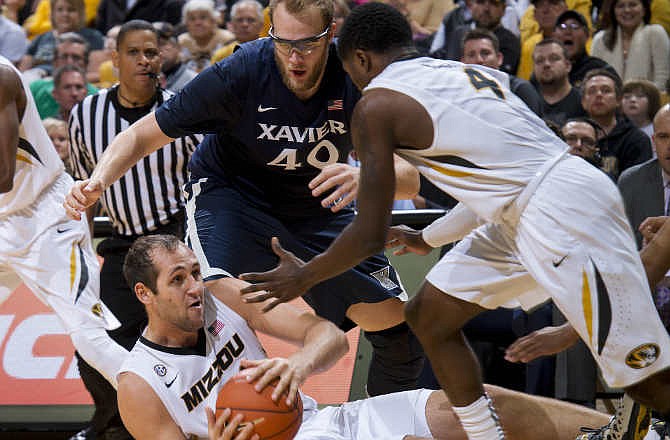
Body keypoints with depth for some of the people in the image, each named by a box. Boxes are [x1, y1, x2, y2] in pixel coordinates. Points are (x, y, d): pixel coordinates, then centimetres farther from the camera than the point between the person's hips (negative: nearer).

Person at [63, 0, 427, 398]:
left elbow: (410, 179, -25)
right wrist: (97, 182, -36)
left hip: (316, 207, 4)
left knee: (399, 330, 0)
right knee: (219, 300, -34)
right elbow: (144, 134, -18)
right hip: (231, 194, -3)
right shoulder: (241, 73, -28)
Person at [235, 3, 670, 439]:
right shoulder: (463, 72, 21)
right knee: (429, 316, 16)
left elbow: (371, 234, -3)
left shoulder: (376, 105, -3)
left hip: (568, 214, -9)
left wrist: (303, 277, 13)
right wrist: (428, 239, 44)